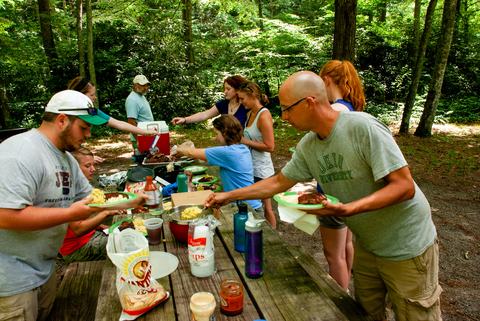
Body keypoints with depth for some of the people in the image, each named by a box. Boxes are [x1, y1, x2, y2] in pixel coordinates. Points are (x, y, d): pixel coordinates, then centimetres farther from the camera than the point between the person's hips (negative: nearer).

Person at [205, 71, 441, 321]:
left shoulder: (363, 127, -27)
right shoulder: (307, 146, -5)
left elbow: (404, 187, -26)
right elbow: (278, 182, 6)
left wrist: (347, 209, -38)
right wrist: (229, 196, 8)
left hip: (406, 247, -6)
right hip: (366, 244, 6)